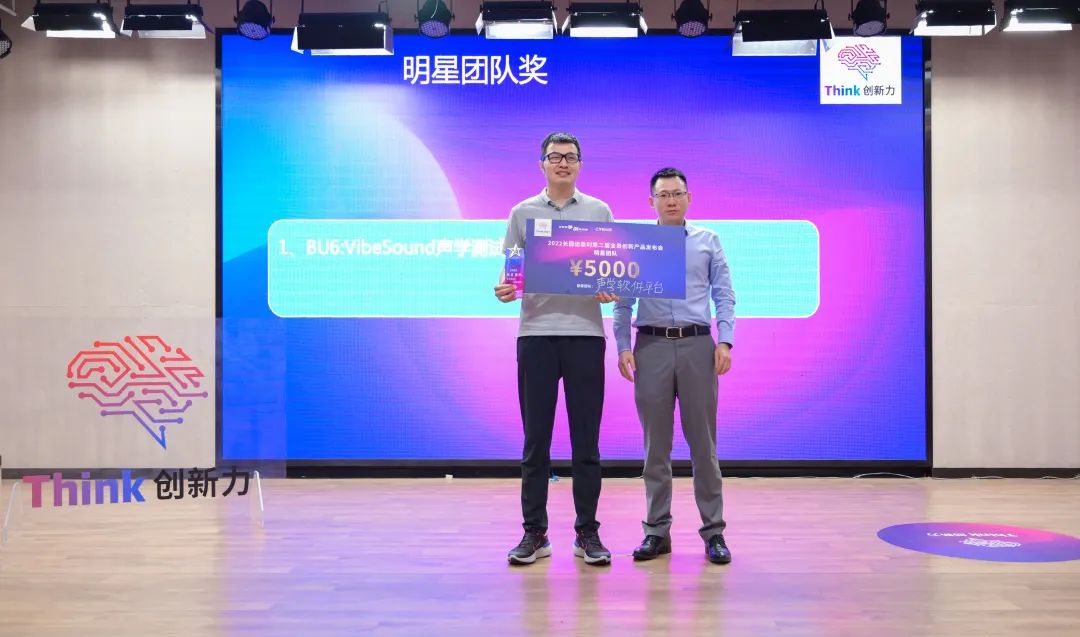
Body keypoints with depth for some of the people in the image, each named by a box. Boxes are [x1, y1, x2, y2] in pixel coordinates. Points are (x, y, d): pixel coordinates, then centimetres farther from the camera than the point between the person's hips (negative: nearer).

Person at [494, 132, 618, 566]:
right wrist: (504, 289, -15)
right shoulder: (522, 213, 9)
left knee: (586, 440, 3)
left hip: (585, 334, 0)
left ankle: (587, 533, 13)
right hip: (536, 334, 0)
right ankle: (534, 532, 13)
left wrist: (611, 290, -15)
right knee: (536, 439, 4)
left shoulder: (600, 212, 10)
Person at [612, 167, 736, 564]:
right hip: (652, 346, 0)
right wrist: (623, 347, -6)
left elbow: (724, 297, 5)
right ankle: (657, 530, 13)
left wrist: (725, 342, -7)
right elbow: (623, 302, 5)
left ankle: (713, 530, 10)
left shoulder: (708, 242, 10)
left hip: (697, 345, 0)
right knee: (656, 443, 4)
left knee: (703, 441, 2)